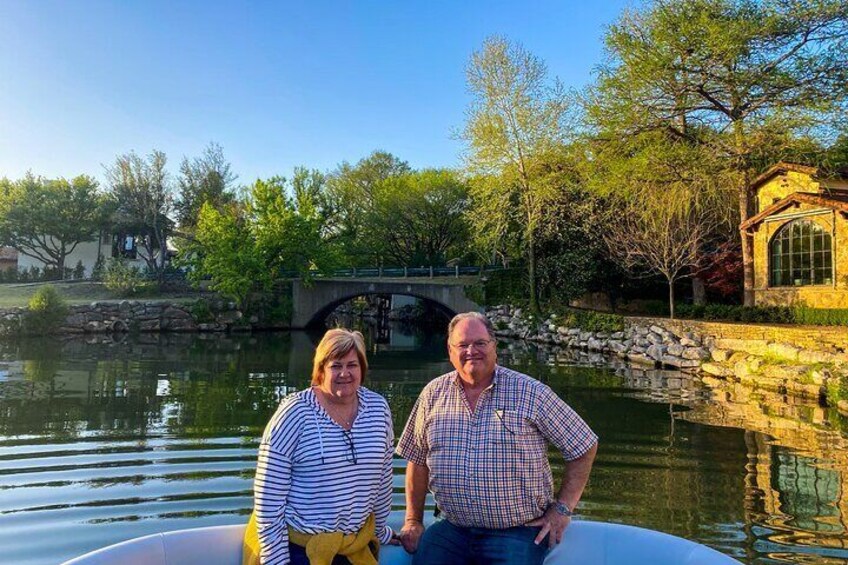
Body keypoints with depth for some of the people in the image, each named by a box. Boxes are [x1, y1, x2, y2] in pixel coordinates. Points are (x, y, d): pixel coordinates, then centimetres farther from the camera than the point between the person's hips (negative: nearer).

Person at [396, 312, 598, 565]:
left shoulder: (531, 393, -6)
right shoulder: (433, 394, 3)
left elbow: (584, 447, 0)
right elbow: (417, 460, 13)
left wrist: (562, 508, -2)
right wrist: (413, 520, 12)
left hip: (517, 532, -3)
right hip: (451, 530, 3)